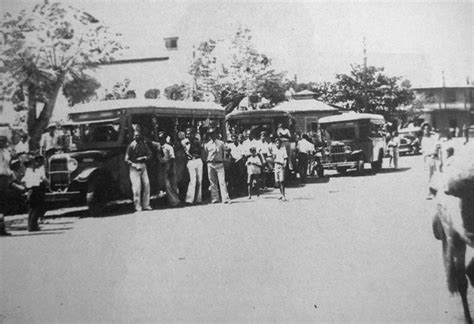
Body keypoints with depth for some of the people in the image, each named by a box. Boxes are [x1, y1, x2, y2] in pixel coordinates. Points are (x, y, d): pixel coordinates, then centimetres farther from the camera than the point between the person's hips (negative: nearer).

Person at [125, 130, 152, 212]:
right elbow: (126, 160, -8)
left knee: (146, 184, 0)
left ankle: (146, 205, 9)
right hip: (134, 167, -5)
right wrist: (134, 165, -19)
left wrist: (144, 158, -6)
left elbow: (149, 154, 14)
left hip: (143, 166, 5)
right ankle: (137, 206, -3)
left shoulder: (144, 144, 7)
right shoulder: (131, 146, -7)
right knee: (137, 186, -10)